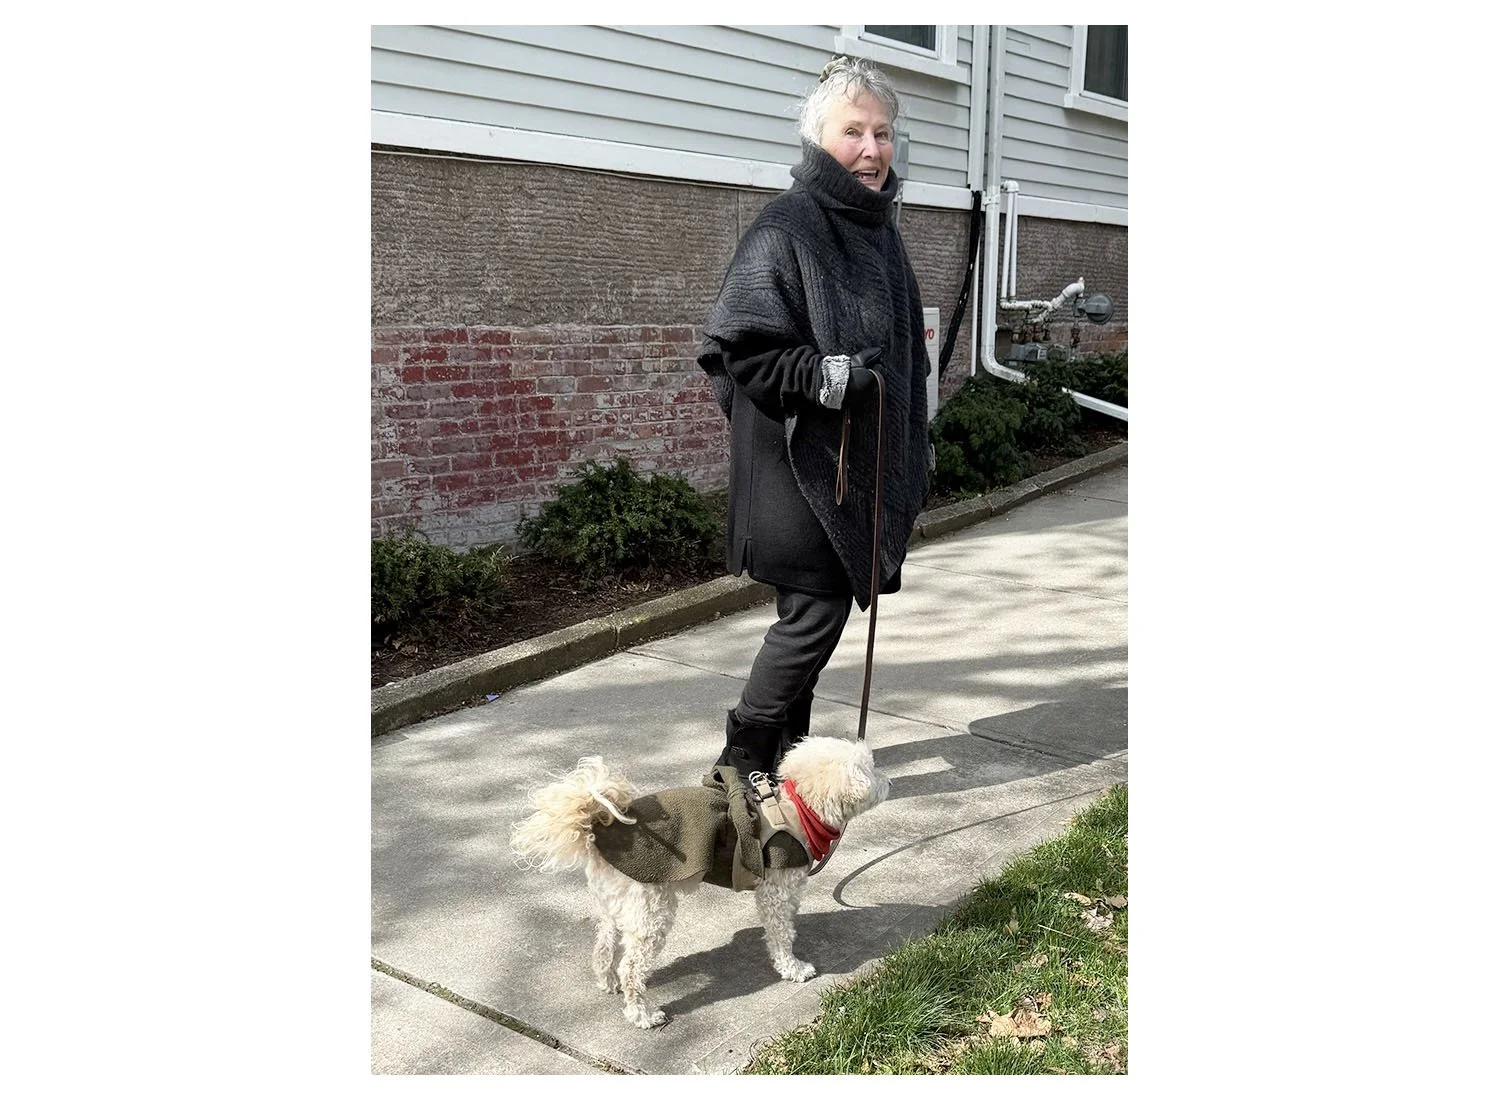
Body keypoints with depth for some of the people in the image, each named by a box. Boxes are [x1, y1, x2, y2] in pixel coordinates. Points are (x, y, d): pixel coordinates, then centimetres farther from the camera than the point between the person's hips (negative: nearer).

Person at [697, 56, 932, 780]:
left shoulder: (879, 229, 12)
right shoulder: (786, 226, -14)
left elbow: (905, 350, 19)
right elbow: (736, 345, -17)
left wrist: (913, 455, 18)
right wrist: (820, 374, -28)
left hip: (862, 458, 8)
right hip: (798, 457, -8)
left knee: (816, 607, 14)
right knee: (817, 607, -5)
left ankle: (788, 744, 30)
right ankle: (742, 762, 9)